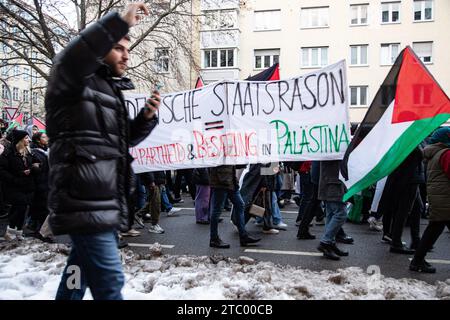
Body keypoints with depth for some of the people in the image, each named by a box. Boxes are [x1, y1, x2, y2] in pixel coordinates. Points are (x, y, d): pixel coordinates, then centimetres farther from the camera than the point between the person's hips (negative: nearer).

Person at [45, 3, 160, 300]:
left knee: (81, 269, 22)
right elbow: (71, 58, -28)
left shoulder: (112, 91, 22)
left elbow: (123, 140, 25)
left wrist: (147, 116, 6)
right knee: (109, 282, -11)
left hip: (104, 202, 9)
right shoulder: (76, 81, -3)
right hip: (85, 202, -9)